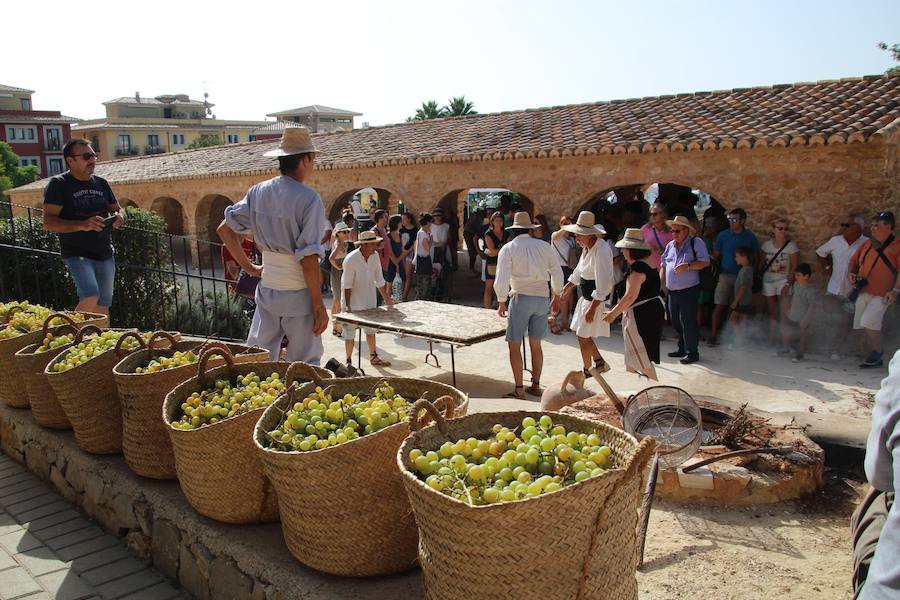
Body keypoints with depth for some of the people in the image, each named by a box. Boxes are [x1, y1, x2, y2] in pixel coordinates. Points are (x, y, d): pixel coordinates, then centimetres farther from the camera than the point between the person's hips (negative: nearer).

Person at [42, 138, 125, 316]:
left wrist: (119, 217, -5)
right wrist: (82, 225, -29)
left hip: (105, 254, 6)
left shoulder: (101, 183, 11)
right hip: (77, 254, -6)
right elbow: (48, 222, -13)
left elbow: (118, 209, 20)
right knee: (90, 297, -23)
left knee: (103, 305, 10)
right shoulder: (58, 184, -6)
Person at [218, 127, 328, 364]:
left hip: (266, 289, 6)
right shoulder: (309, 199, -16)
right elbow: (308, 259, -19)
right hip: (298, 295, -5)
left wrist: (248, 266, 15)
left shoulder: (258, 192, 2)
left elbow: (225, 229, 8)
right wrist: (319, 306, -13)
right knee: (305, 367, 8)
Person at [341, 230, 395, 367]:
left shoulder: (375, 256, -5)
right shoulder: (351, 259, -23)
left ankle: (373, 356, 28)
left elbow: (379, 280, 5)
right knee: (350, 332, 2)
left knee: (371, 329, 15)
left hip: (369, 301, 6)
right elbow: (347, 285, -21)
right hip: (353, 301, -6)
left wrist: (386, 297, 10)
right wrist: (347, 305, -23)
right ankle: (349, 361, 14)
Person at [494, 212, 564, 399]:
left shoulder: (508, 248, -2)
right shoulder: (544, 246, 8)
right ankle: (536, 386, 20)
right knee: (536, 345, 15)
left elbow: (502, 278, -11)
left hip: (521, 297, -4)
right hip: (543, 298, 4)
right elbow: (557, 273, 12)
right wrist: (556, 295, 25)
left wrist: (501, 302, -2)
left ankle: (519, 389, 3)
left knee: (514, 345, 4)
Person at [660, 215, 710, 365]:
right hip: (672, 291, 7)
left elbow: (705, 262, -12)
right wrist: (660, 281, 8)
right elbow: (663, 265, 19)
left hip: (689, 291, -7)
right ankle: (682, 349, 28)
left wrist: (688, 266, -24)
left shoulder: (696, 243, -5)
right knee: (675, 321, 14)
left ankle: (692, 352, 4)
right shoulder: (670, 246, 14)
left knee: (687, 322, -7)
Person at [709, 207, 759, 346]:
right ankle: (714, 335, -1)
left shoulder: (750, 237, 4)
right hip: (725, 276, -1)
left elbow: (753, 257, 10)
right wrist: (716, 271, -2)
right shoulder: (723, 235, 2)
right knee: (720, 306, -5)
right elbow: (715, 255, 6)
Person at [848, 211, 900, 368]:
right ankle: (875, 359, 21)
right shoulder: (867, 244, 13)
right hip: (863, 292, 7)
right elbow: (854, 261, 22)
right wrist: (851, 273, 3)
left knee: (869, 322, -20)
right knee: (868, 327, 10)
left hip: (881, 295, -7)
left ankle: (877, 351, 0)